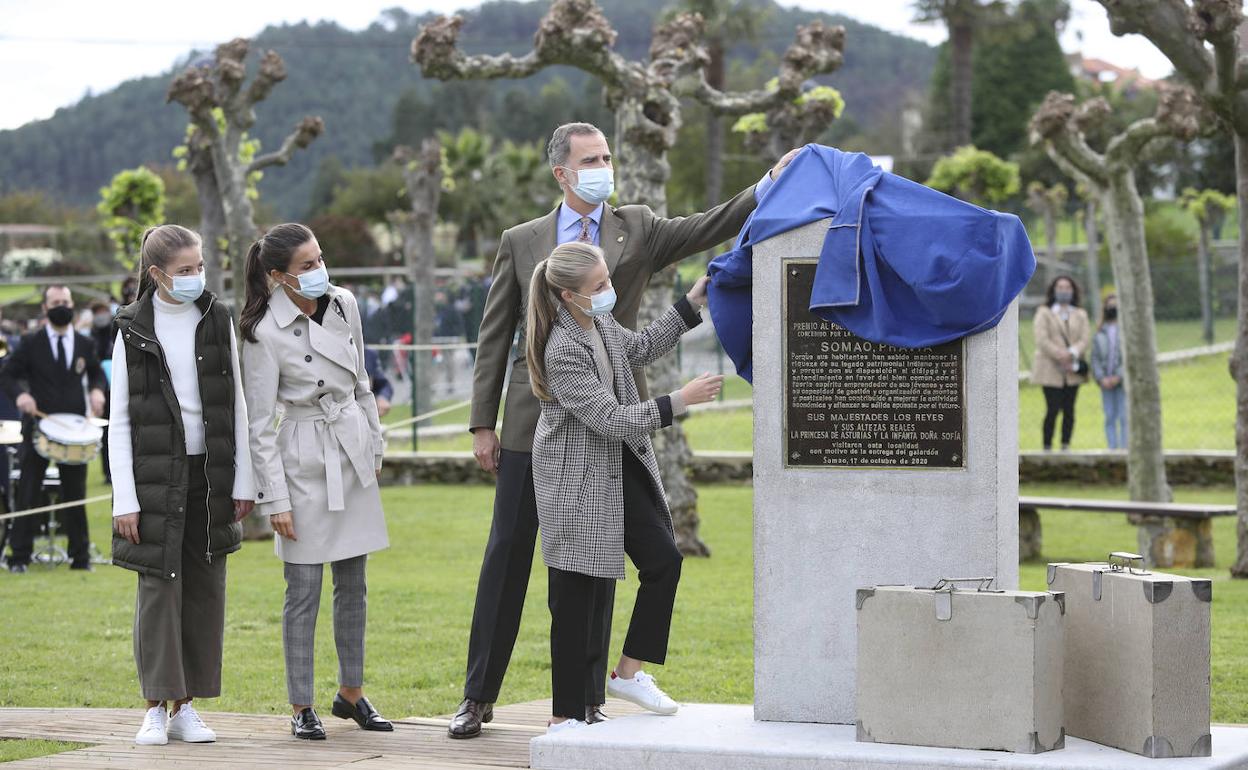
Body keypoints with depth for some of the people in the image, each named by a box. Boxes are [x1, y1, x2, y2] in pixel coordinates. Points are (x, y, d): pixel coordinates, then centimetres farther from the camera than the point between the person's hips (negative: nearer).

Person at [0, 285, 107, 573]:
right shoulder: (31, 343, -1)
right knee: (28, 493, 0)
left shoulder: (85, 344, 7)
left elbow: (97, 374, 19)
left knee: (75, 494, 6)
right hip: (38, 427, -2)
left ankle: (80, 557, 13)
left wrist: (97, 390, -4)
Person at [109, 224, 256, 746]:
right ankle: (156, 708, 2)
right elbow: (119, 420, -1)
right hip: (155, 475, -3)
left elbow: (237, 405, 8)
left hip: (210, 473, 3)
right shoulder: (133, 332, -2)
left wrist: (243, 482, 3)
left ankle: (186, 707, 11)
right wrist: (124, 499, -8)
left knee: (205, 587, 3)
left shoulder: (218, 322, 5)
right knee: (158, 586, -5)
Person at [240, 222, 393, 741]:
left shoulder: (344, 305, 2)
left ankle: (351, 692, 24)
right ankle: (301, 707, 7)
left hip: (353, 453, 6)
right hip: (304, 460, -6)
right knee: (304, 589, -2)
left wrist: (375, 446, 17)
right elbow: (260, 425, -13)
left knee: (353, 583, 12)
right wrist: (275, 499, -14)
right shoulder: (266, 333, -15)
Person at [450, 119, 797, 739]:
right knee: (507, 557, 4)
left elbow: (707, 228, -8)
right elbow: (494, 339, 7)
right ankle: (478, 697, 13)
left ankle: (588, 699, 13)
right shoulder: (521, 242, 7)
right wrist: (483, 424, 1)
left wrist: (768, 187, -24)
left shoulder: (637, 230, 7)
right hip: (533, 423, 0)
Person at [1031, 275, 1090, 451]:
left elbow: (1085, 338, 3)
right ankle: (1047, 448, -6)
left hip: (1073, 371, 4)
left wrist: (1072, 354, -15)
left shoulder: (1080, 315, 16)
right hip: (1050, 370, -4)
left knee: (1069, 410, 1)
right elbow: (1042, 339, -7)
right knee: (1053, 409, -11)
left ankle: (1066, 447, 5)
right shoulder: (1044, 313, 6)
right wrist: (1060, 355, -17)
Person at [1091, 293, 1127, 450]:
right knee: (1110, 418, 3)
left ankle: (1125, 449, -7)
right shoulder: (1100, 333, 11)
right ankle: (1112, 450, 5)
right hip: (1106, 382, 3)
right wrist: (1102, 378, -7)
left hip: (1123, 380, -3)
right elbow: (1095, 358, 8)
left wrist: (1119, 377, -13)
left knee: (1125, 418, -7)